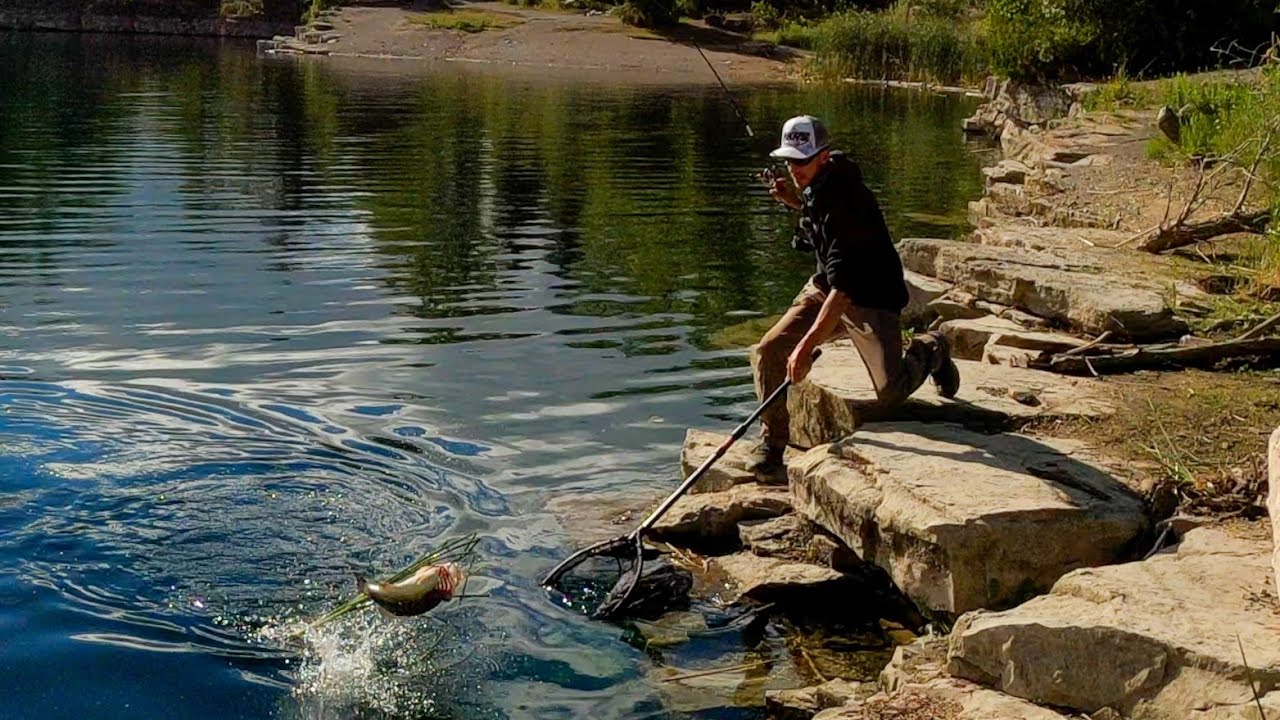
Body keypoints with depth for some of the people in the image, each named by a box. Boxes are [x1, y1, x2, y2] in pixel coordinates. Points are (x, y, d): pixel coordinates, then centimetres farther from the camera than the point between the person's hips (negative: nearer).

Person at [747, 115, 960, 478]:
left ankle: (929, 351, 19)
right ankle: (772, 439, 6)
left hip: (872, 298, -8)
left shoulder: (845, 202, -31)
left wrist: (808, 345, -43)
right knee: (768, 352, -11)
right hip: (825, 284, 8)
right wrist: (794, 200, 3)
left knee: (890, 393, -15)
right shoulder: (819, 182, -4)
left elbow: (844, 289, -37)